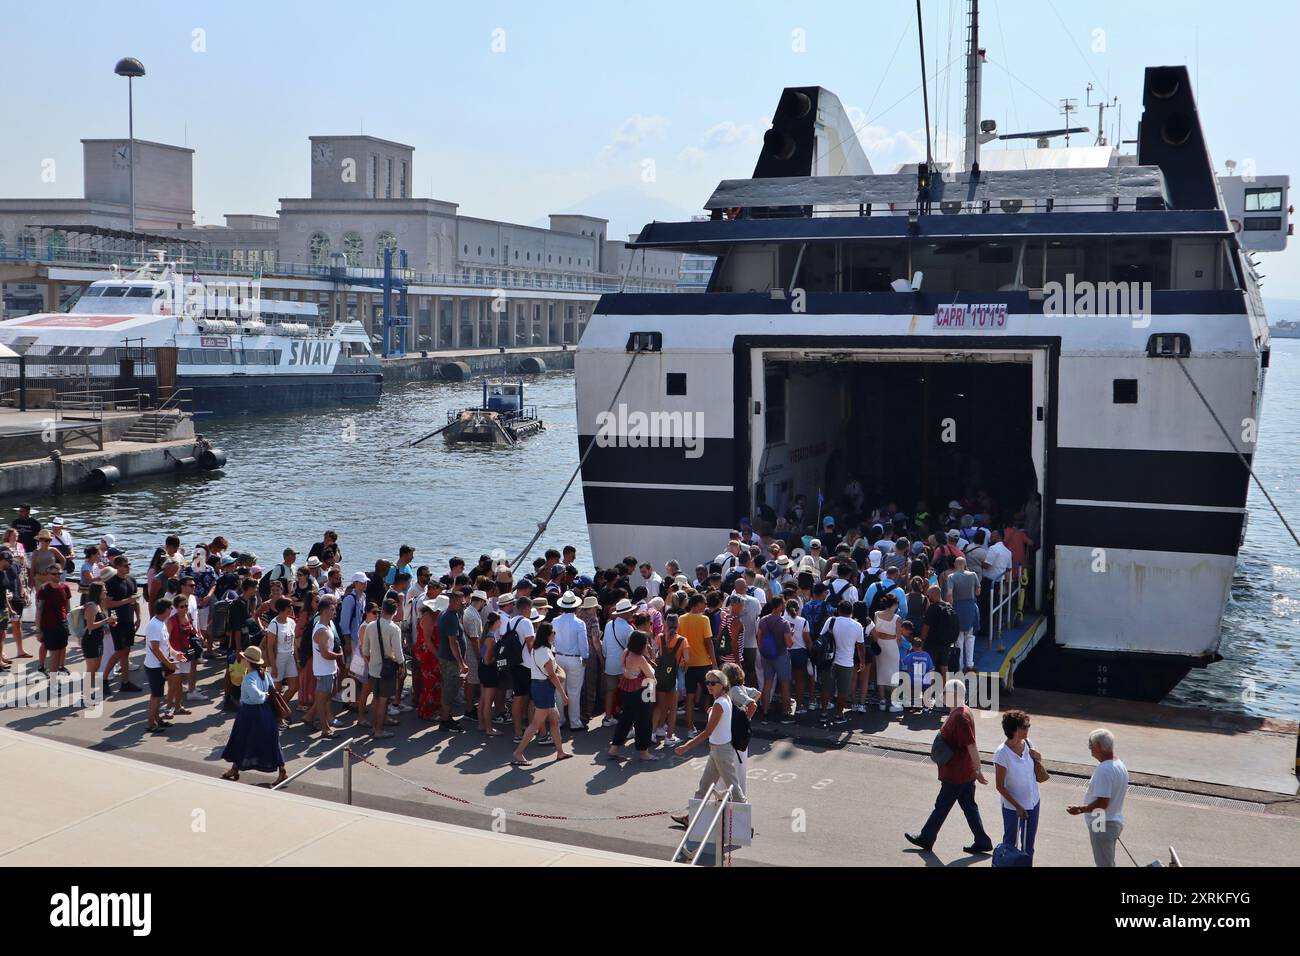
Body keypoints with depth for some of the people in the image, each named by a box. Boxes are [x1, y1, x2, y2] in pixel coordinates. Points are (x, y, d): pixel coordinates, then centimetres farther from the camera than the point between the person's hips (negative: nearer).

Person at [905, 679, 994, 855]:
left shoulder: (960, 717, -25)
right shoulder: (959, 712, 7)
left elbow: (971, 746, -26)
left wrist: (978, 771, -23)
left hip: (956, 775, -9)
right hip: (965, 773, 9)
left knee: (941, 806, 5)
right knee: (969, 806, 15)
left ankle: (926, 839, 18)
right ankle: (982, 842, 20)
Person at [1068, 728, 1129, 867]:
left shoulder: (1104, 770, -26)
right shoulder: (1120, 765, 6)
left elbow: (1102, 803, -28)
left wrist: (1080, 809, -19)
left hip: (1103, 825, -9)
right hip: (1114, 822, 9)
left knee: (1104, 864, 2)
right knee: (1108, 862, 20)